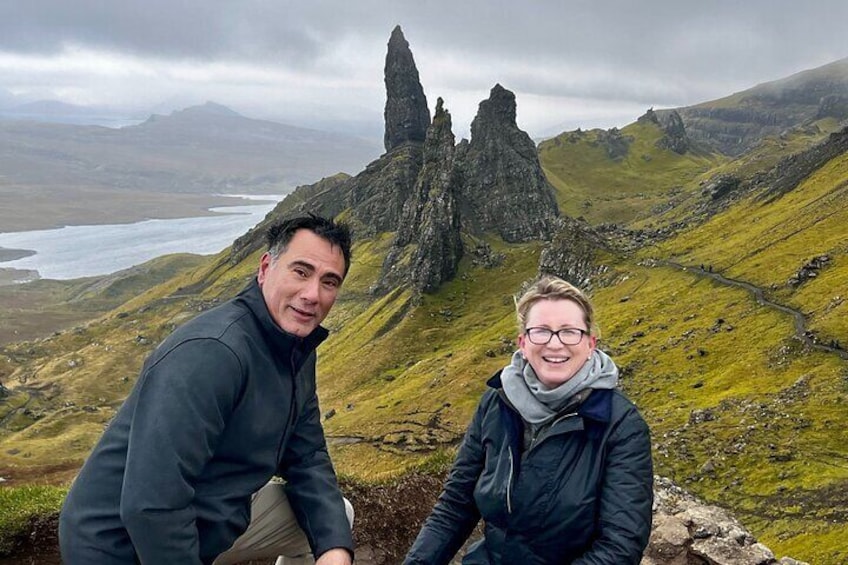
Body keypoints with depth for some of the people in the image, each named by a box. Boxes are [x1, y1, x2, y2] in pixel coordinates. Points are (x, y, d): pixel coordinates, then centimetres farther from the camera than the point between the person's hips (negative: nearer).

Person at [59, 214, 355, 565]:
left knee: (334, 518, 10)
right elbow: (150, 506, -33)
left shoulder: (298, 350, -2)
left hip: (208, 519, 8)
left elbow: (307, 457, 1)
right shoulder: (209, 353, -30)